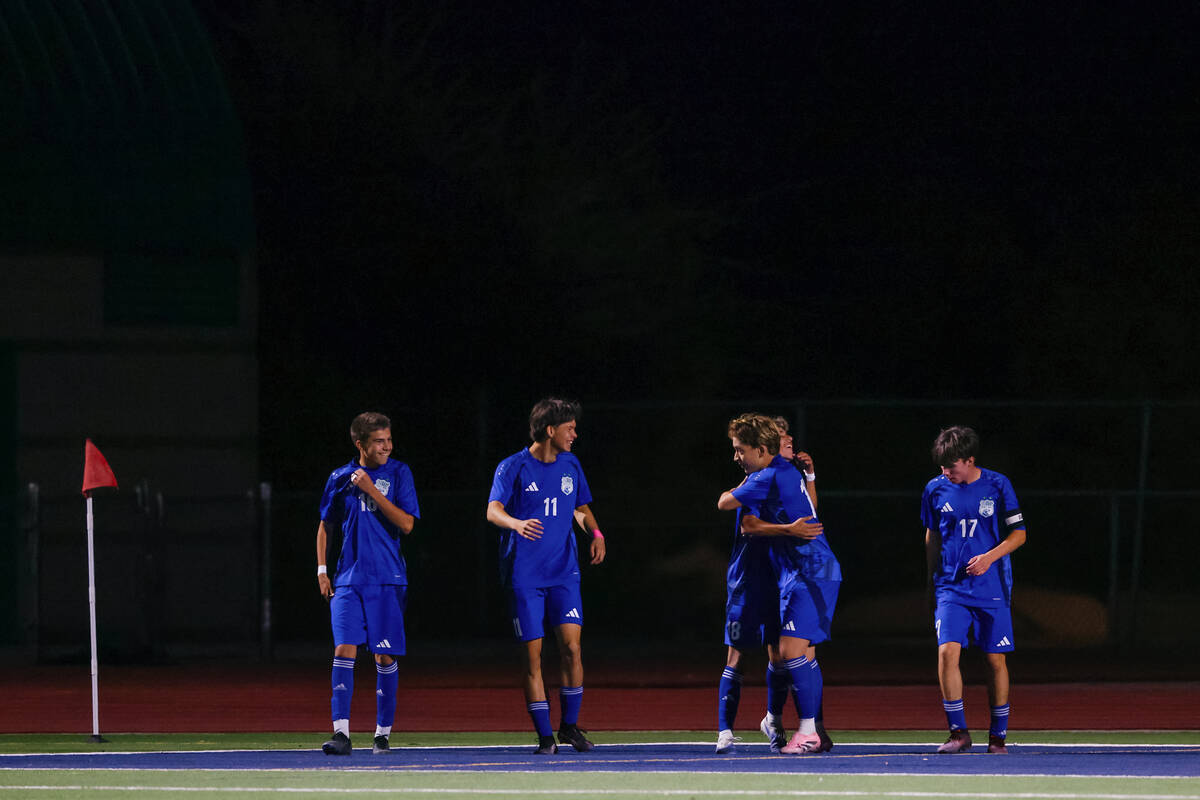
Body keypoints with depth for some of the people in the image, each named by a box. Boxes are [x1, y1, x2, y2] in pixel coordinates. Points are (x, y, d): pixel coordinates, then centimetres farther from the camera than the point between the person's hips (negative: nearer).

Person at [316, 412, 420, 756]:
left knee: (385, 656, 1)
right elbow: (325, 525, 18)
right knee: (344, 649, -11)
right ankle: (341, 733, -15)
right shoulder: (340, 478, 7)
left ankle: (383, 733, 12)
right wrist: (322, 569, 9)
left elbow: (406, 524, -8)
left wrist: (371, 490, -13)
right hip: (348, 580, 1)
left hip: (387, 579, -1)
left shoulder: (398, 473, 1)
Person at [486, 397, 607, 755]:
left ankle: (569, 725, 9)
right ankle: (544, 735, 3)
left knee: (571, 645, -7)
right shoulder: (514, 467, -6)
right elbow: (493, 510, -18)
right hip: (524, 574, -4)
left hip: (563, 571, 4)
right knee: (533, 654, -3)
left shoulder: (570, 465, 9)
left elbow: (582, 507, 23)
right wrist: (516, 524, -40)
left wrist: (596, 533, 3)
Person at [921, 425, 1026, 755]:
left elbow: (1018, 533, 1)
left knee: (996, 659, 2)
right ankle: (958, 733, -8)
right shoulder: (936, 489, 4)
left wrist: (990, 557, -14)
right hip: (951, 588, 1)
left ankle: (998, 735, 14)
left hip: (992, 588, -1)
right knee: (947, 650, -15)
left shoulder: (997, 486, -3)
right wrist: (935, 578, 17)